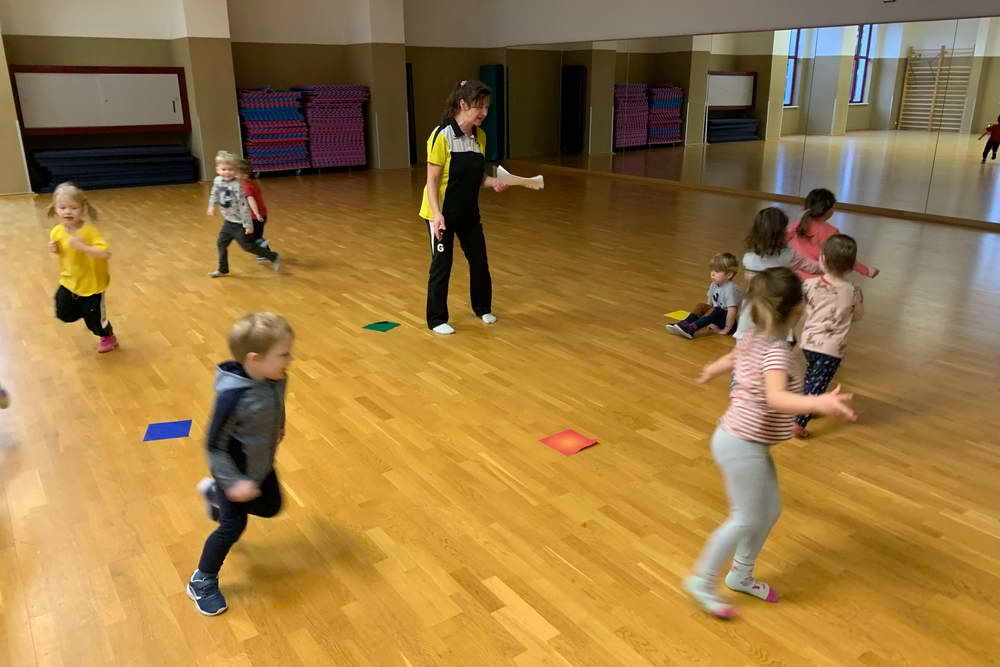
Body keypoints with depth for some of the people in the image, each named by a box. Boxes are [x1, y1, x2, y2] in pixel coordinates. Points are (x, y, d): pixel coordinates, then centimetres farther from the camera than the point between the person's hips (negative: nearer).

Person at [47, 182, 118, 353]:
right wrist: (54, 250, -11)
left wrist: (82, 246, -44)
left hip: (91, 285, -6)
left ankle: (109, 338, 39)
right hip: (69, 282, 6)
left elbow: (106, 254, -37)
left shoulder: (89, 231, -27)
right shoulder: (57, 232, -9)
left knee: (94, 320, 10)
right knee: (63, 314, 17)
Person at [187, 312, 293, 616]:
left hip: (262, 464, 7)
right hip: (236, 471, -7)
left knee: (271, 508, 26)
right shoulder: (233, 395, -37)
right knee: (233, 527, 6)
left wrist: (278, 428, 20)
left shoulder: (276, 379, -18)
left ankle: (214, 492, 47)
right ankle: (202, 582, 31)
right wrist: (233, 482, -28)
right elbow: (214, 446, -27)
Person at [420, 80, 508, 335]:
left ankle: (482, 308, 37)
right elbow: (432, 180, -18)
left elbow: (476, 176, 9)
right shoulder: (442, 135, -19)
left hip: (469, 212, 6)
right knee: (441, 265, 3)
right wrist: (436, 214, -27)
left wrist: (493, 182, -11)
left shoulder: (480, 136, 0)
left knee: (479, 260, 14)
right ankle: (436, 319, 20)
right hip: (442, 213, -6)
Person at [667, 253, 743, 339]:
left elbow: (732, 312, -30)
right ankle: (685, 324, -21)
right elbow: (710, 304, 7)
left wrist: (725, 330, -26)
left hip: (733, 323, -8)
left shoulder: (731, 289, -25)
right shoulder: (714, 285, 1)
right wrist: (707, 322, -1)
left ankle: (692, 328, -41)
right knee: (701, 306, -5)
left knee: (716, 310, -32)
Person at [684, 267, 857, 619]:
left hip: (749, 443, 10)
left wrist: (710, 371, 45)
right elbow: (776, 398, -43)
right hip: (742, 446, -10)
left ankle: (741, 575, 37)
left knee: (769, 511, 20)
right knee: (746, 520, 3)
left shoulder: (752, 338, 2)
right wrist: (820, 403, -57)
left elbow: (729, 359, 24)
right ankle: (702, 581, 19)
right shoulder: (776, 351, -26)